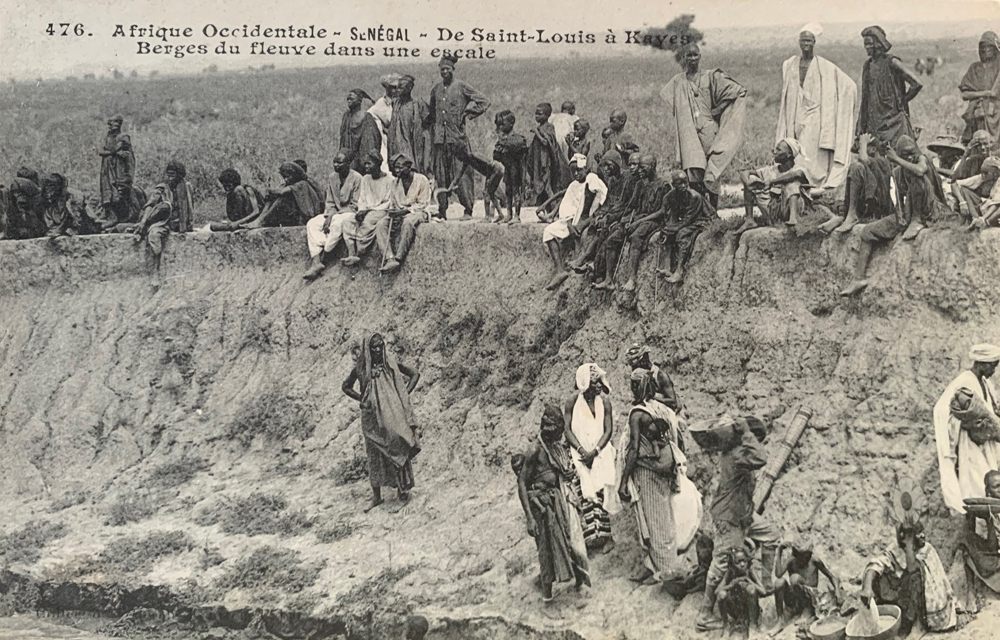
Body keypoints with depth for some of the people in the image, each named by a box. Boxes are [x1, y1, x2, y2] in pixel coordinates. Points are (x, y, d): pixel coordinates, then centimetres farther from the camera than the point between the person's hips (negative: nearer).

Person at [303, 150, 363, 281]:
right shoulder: (332, 177, 9)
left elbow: (355, 205, -12)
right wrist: (328, 217, -9)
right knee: (311, 224, -17)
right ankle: (316, 261, -30)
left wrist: (333, 216, -18)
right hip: (334, 213, 7)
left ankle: (322, 259, -29)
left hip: (350, 213, -7)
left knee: (337, 223, -38)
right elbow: (330, 203, 12)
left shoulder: (356, 178, -10)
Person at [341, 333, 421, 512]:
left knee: (399, 448, -8)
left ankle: (404, 487, 4)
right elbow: (346, 387, 13)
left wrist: (405, 394, -3)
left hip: (393, 414, -1)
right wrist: (362, 399, 0)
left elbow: (415, 374, 7)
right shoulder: (361, 368, -1)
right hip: (373, 417, 1)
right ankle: (376, 496, 12)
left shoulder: (391, 363, -2)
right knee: (375, 455, 5)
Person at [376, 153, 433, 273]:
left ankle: (398, 258, -45)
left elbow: (422, 204, -8)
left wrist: (404, 211, -20)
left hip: (418, 212, -6)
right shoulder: (395, 182, 14)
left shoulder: (421, 180, -4)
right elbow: (392, 203, 18)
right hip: (399, 213, 6)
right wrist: (393, 212, -7)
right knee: (381, 225, -23)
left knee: (407, 222, -41)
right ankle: (390, 258, -38)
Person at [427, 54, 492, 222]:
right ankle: (441, 212, 10)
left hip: (457, 137, -5)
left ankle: (468, 210, -2)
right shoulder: (436, 89, 13)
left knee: (461, 174, -6)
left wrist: (467, 114, -3)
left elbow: (484, 102, -1)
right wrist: (432, 123, 16)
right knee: (441, 175, 5)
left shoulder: (461, 87, -2)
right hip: (439, 138, 5)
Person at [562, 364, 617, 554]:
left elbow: (608, 430, 0)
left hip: (600, 452, 1)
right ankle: (593, 534, -5)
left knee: (602, 492, -5)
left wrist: (595, 451, -11)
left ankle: (604, 535, 0)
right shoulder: (572, 401, -4)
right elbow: (567, 429, -5)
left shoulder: (604, 401, 1)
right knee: (586, 493, -9)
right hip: (580, 453, -1)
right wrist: (582, 451, -15)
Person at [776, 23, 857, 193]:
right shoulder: (788, 66, 11)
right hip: (794, 120, 4)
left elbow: (849, 86, 0)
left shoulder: (825, 67, -3)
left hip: (814, 120, -4)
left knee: (813, 159, -8)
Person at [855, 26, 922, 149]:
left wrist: (902, 101, 1)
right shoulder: (867, 65, 12)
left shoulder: (891, 62, -6)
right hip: (873, 120, 6)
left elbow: (916, 85, -8)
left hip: (893, 119, -6)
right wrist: (860, 127, 10)